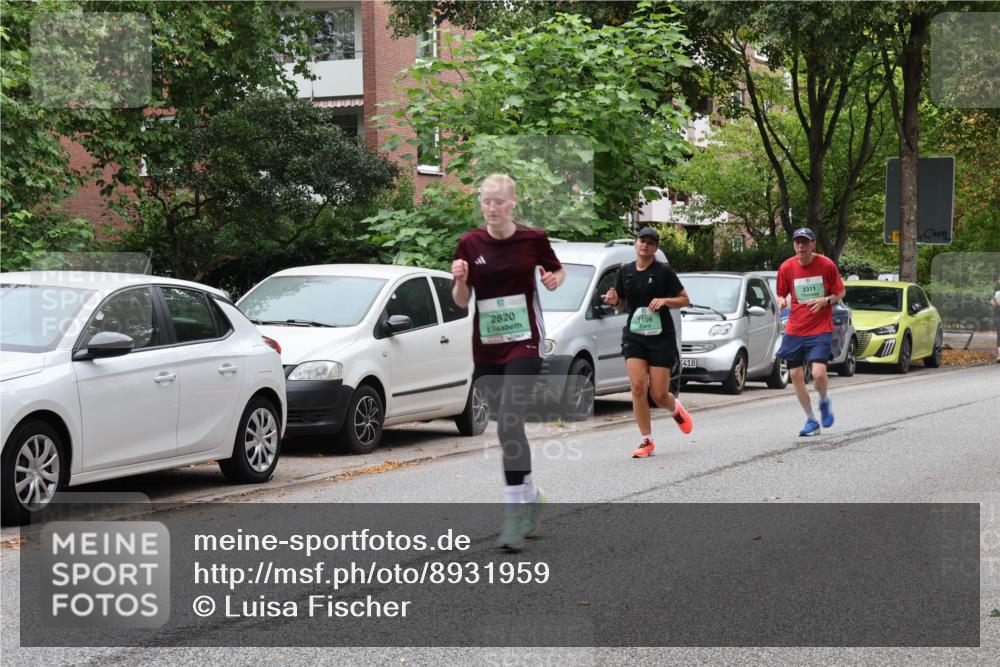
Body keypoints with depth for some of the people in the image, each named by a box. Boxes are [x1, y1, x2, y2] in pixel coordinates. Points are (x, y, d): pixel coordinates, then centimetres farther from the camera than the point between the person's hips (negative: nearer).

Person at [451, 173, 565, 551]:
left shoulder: (533, 239, -3)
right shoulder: (470, 244, 2)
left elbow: (558, 270, 14)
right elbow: (461, 301, 5)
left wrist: (555, 279, -9)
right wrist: (460, 279, -16)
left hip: (523, 341, -4)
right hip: (486, 346, 4)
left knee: (509, 421, -19)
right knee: (504, 425, 12)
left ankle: (514, 512, -18)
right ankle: (531, 496, 32)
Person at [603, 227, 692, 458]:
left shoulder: (663, 272, -5)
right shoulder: (625, 272, 7)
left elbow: (685, 300, -1)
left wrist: (664, 300, -18)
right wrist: (613, 301, -5)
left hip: (661, 337, -3)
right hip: (634, 335, 3)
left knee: (658, 394, -3)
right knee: (638, 386, -12)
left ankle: (676, 408, 35)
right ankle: (646, 441, -3)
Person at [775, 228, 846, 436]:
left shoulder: (826, 265, -6)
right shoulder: (787, 267, 0)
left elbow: (841, 293, 4)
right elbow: (781, 294, 12)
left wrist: (825, 300, -15)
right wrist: (781, 301, -12)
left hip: (820, 329, -3)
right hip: (794, 330, 3)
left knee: (818, 373, -17)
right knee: (796, 375, 3)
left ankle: (825, 401, 17)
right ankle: (811, 420, 19)